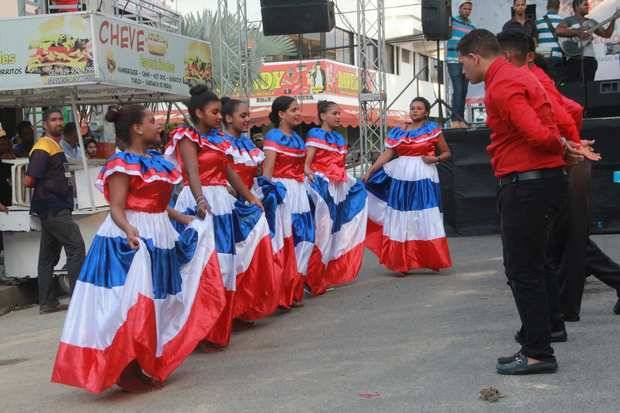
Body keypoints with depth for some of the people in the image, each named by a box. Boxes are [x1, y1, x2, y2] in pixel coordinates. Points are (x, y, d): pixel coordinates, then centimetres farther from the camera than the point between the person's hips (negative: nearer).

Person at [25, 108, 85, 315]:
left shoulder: (56, 146, 17)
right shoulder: (43, 148, -12)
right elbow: (29, 181, -16)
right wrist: (45, 186, 0)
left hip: (56, 208, 10)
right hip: (53, 208, -10)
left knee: (49, 255, 10)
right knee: (76, 247, -10)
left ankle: (48, 302, 14)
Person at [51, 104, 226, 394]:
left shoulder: (155, 160, 12)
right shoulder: (122, 164, -14)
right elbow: (116, 209, -20)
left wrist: (185, 220, 25)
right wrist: (128, 229, -39)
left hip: (158, 237, 10)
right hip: (132, 239, -10)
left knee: (156, 301, 15)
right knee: (132, 303, -9)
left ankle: (148, 365, 26)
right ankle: (126, 371, -1)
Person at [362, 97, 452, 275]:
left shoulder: (432, 130, 3)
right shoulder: (398, 132, 9)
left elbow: (447, 153, 7)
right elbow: (386, 155, 5)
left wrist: (435, 159, -12)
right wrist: (369, 172, -3)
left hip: (423, 178, -3)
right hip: (400, 177, 3)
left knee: (424, 219, -2)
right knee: (400, 220, 4)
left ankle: (432, 260, 6)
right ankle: (402, 262, 11)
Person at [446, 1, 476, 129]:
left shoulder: (472, 28, 16)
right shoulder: (451, 21, 5)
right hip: (454, 61, -5)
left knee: (464, 91, 4)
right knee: (458, 90, -14)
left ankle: (460, 119, 7)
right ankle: (455, 119, -15)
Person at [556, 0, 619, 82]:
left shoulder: (591, 22, 22)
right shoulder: (569, 20, 5)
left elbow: (606, 34, 21)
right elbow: (558, 31, -14)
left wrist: (613, 19, 11)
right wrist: (577, 32, -17)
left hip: (589, 58, 5)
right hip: (574, 59, -5)